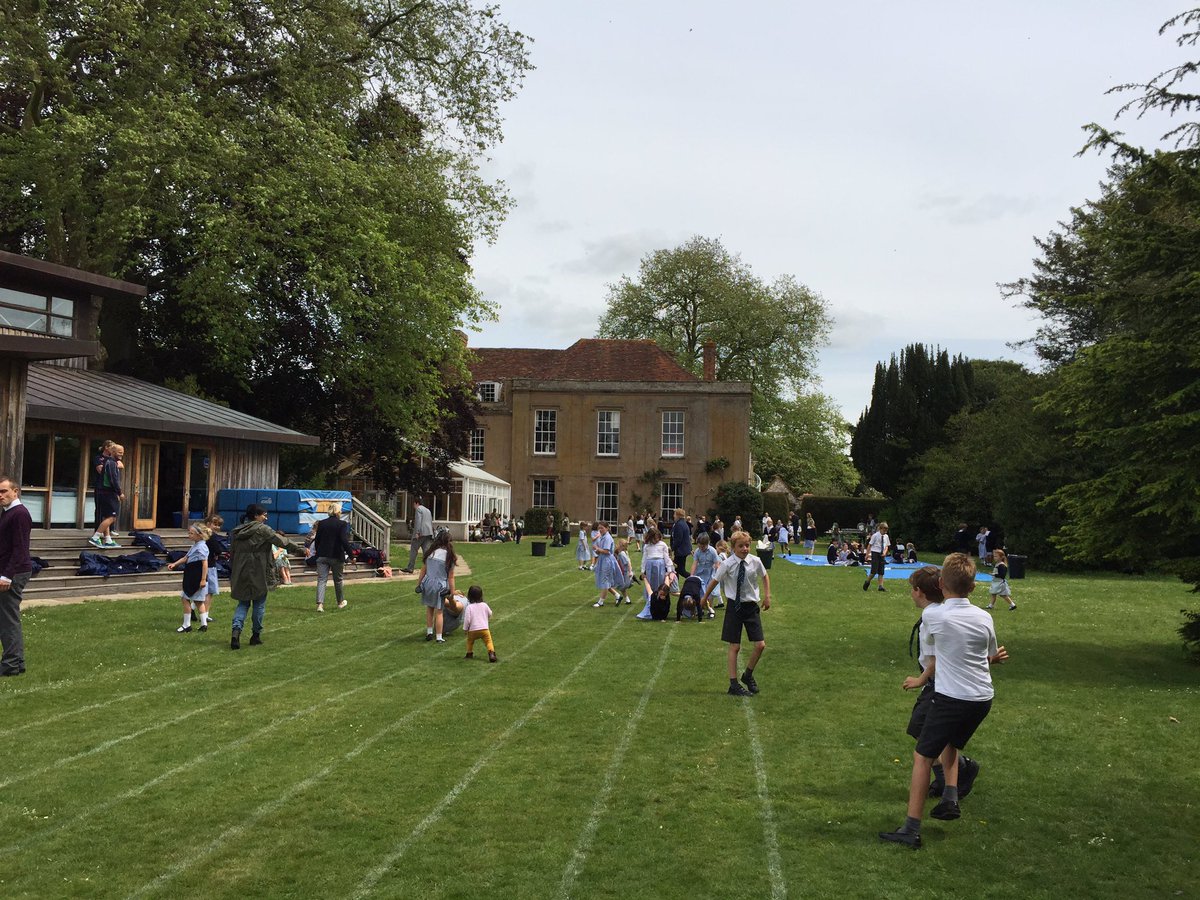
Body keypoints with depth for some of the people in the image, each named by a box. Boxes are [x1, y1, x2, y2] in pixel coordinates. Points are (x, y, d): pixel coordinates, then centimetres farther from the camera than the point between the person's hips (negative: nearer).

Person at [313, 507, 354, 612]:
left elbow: (316, 540, 9)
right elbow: (344, 541, -16)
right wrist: (351, 555, -10)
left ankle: (320, 604, -14)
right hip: (336, 556, -3)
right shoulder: (342, 524, -9)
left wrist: (317, 553, 22)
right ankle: (341, 602, 29)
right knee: (338, 579, 14)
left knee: (321, 579, 1)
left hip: (322, 556, 3)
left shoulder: (321, 523, 4)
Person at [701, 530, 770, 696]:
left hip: (751, 606, 3)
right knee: (734, 647, 3)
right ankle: (734, 684, 12)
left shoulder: (755, 562, -8)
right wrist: (705, 598, 11)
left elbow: (765, 576, 13)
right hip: (734, 606, -2)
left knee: (760, 645, -1)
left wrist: (767, 596, 9)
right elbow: (715, 581, -1)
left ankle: (748, 675, 23)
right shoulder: (728, 564, -15)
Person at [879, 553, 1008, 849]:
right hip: (983, 699, 5)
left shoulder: (931, 614, -12)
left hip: (950, 699, -5)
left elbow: (934, 656, 3)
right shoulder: (984, 618, 1)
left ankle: (911, 830, 0)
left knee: (922, 757, 2)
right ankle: (950, 799, 17)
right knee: (951, 742, 30)